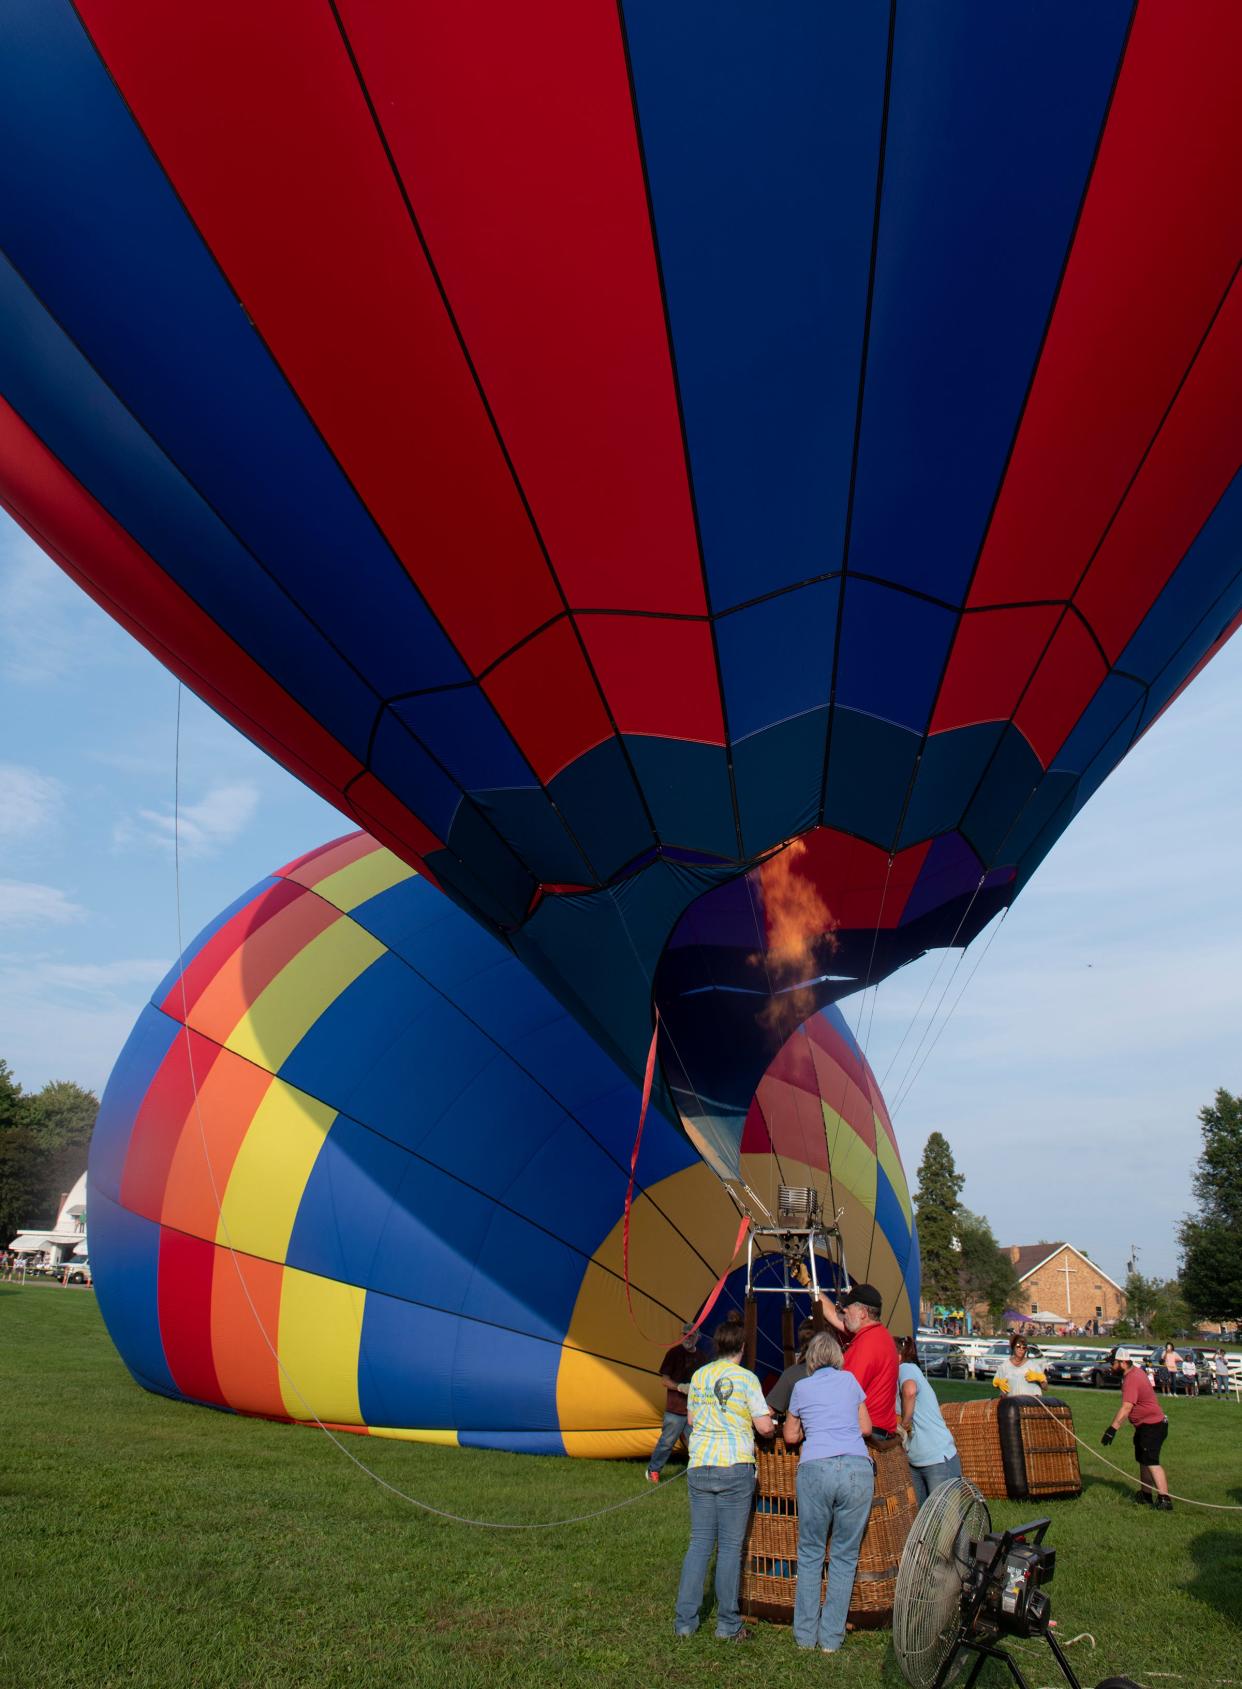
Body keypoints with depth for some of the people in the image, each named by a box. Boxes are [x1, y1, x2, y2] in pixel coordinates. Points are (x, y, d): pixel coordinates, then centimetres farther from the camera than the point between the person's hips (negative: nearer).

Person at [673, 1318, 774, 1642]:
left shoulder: (699, 1376, 7)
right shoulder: (746, 1378, -6)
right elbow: (764, 1426, -6)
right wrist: (772, 1426, 16)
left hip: (699, 1467, 4)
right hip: (735, 1468, -4)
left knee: (699, 1542, 11)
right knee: (730, 1546, 4)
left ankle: (685, 1621, 12)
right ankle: (728, 1625, 11)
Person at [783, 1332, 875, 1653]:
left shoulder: (801, 1387, 16)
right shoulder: (850, 1380, 17)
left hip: (815, 1469, -1)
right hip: (858, 1468, 1)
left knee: (810, 1554, 12)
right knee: (845, 1555, 10)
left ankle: (805, 1634, 15)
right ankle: (831, 1637, 11)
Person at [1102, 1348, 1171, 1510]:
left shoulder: (1131, 1380, -24)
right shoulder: (1136, 1371, 7)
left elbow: (1126, 1408, -33)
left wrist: (1112, 1429, -37)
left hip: (1152, 1426, -11)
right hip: (1145, 1425, 11)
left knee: (1151, 1462, -18)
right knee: (1143, 1460, 18)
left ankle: (1164, 1499, -24)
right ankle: (1145, 1495, 29)